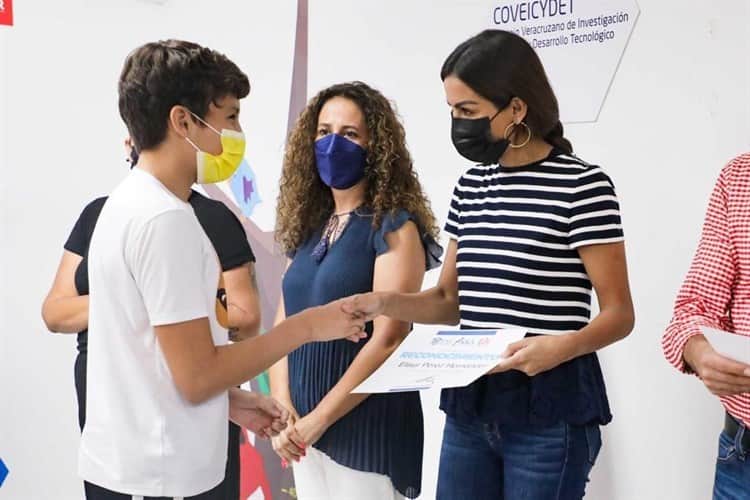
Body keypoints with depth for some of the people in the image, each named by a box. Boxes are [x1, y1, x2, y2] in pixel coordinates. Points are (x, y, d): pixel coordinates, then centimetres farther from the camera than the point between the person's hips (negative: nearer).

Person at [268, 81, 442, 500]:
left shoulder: (395, 227, -11)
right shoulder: (308, 226, 8)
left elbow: (388, 340, -17)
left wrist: (317, 419, -15)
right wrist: (282, 407, -5)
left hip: (367, 426, -6)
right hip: (305, 425, 6)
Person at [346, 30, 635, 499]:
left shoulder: (582, 185, -11)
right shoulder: (470, 186, 9)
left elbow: (619, 313, -10)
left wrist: (562, 346, -29)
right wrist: (387, 302, -5)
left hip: (549, 406, -6)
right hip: (470, 400, 6)